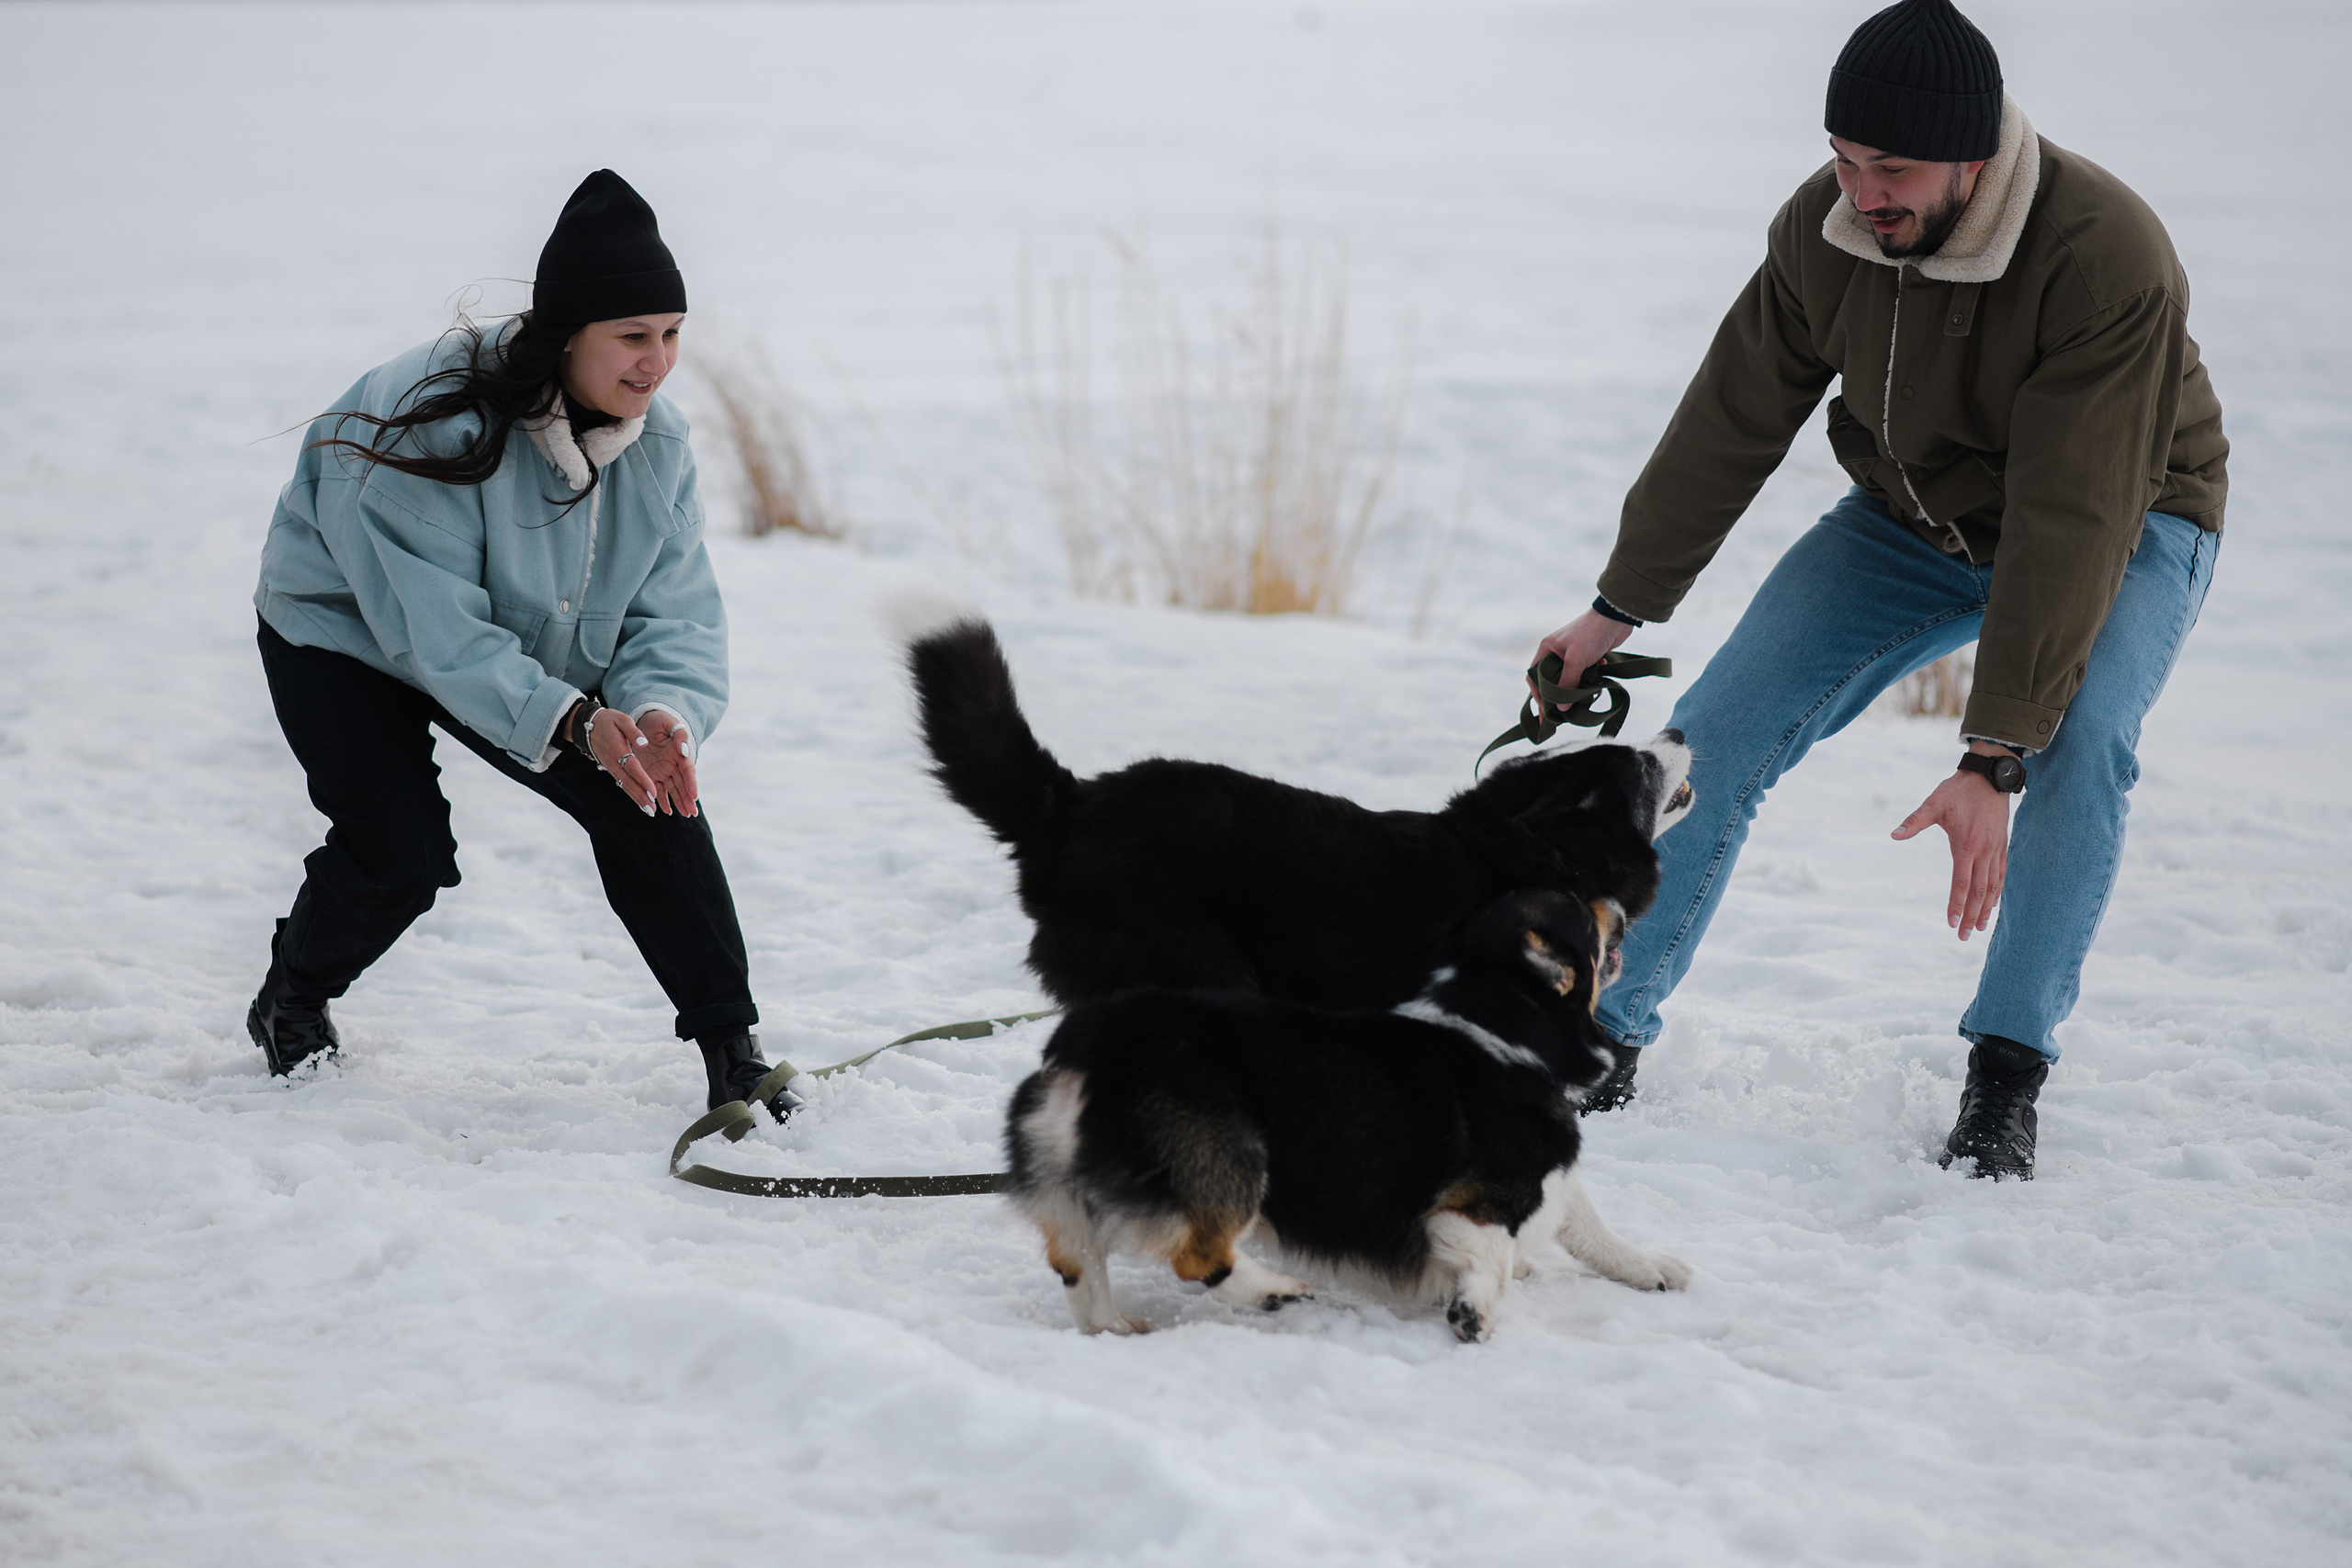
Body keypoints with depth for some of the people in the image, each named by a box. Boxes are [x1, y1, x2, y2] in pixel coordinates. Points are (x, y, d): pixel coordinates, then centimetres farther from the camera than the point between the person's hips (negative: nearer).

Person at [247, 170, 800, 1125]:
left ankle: (731, 1049, -4)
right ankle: (291, 1005, 12)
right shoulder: (432, 420, -35)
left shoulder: (655, 442, -15)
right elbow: (432, 625, -36)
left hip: (529, 651, 5)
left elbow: (675, 614, -14)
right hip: (346, 636, -5)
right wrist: (571, 721, -45)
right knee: (402, 851, -21)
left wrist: (662, 709, -37)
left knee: (651, 801, -12)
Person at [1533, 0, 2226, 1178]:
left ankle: (2005, 1081, -21)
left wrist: (1994, 758, -41)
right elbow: (1731, 420, -6)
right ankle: (1605, 1036, 3)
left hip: (2125, 522, -4)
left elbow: (2071, 526, -38)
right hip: (1913, 519, 4)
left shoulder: (2106, 262, -36)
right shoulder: (1824, 229, -20)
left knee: (2077, 742, -33)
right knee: (1721, 732, -10)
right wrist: (1621, 608, 0)